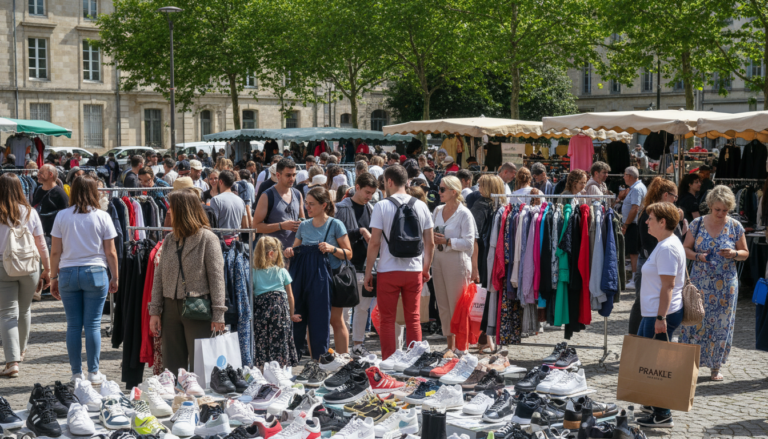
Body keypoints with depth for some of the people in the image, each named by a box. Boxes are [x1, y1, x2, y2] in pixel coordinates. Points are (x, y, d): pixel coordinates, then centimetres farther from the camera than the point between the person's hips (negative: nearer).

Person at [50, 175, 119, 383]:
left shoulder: (62, 216, 2)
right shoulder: (102, 217, -2)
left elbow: (55, 252, 3)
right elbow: (111, 252, 0)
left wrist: (54, 278, 12)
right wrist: (115, 278, 10)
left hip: (68, 273, 1)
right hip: (95, 272, -1)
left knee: (73, 325, 7)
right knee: (93, 325, 3)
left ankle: (76, 373, 11)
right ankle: (94, 372, 6)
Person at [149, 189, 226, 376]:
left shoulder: (207, 238, -5)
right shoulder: (169, 240, 12)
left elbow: (217, 278, -7)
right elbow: (159, 276, 13)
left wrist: (218, 315, -11)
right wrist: (154, 311, 7)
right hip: (171, 309, 6)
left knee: (198, 368, -3)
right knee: (172, 369, 9)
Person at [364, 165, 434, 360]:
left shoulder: (382, 206, -7)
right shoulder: (421, 206, 4)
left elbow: (374, 243, -9)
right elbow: (430, 243, 6)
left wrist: (368, 272, -1)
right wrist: (426, 269, 19)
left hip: (388, 271, -3)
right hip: (414, 270, 3)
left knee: (387, 320, 5)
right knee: (413, 319, 11)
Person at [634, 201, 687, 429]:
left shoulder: (667, 248, -18)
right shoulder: (665, 244, 14)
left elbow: (668, 285, -23)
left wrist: (660, 317, -25)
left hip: (662, 315, -11)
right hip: (653, 312, 11)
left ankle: (662, 415, 6)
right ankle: (653, 404, 29)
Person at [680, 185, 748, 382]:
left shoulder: (735, 227, 0)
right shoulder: (697, 224, -1)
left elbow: (745, 253, 8)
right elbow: (686, 249, 6)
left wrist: (734, 254, -14)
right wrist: (698, 256, -14)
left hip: (726, 285, 1)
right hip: (700, 283, 0)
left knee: (721, 324, 6)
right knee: (696, 321, -3)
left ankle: (715, 367, 18)